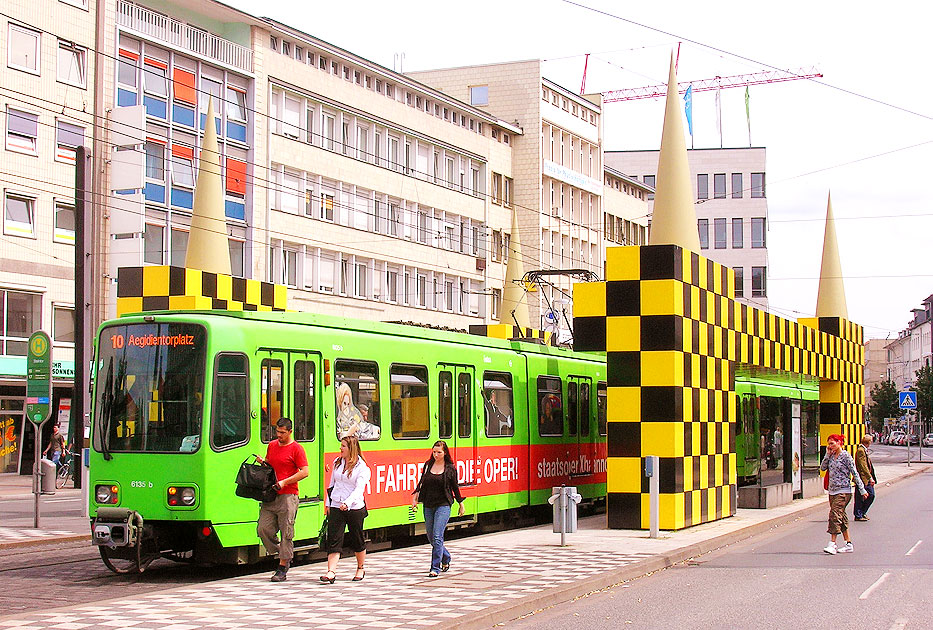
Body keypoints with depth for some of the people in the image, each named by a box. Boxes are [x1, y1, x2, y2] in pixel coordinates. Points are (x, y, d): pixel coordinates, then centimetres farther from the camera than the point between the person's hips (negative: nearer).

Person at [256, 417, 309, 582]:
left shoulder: (296, 449, -4)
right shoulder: (272, 445, 16)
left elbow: (304, 472, -10)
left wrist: (284, 482, -15)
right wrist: (262, 462, 5)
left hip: (287, 496, -6)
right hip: (270, 495, 6)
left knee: (286, 532, -3)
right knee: (263, 529, 0)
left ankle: (282, 567, 3)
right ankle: (283, 554, 19)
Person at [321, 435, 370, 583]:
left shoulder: (362, 467, -7)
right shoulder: (337, 463, 12)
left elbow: (359, 489, -16)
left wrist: (347, 503, -29)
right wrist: (328, 503, 16)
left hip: (354, 508, -4)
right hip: (336, 507, 4)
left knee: (357, 540, 9)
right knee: (333, 539, -7)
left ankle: (361, 568, 27)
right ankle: (331, 572, -12)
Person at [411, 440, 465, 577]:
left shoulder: (450, 468, -2)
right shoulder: (428, 465, 7)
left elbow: (455, 487, 7)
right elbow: (421, 483, 13)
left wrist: (461, 504, 13)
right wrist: (415, 497, 3)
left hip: (443, 505, -4)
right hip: (428, 506, 5)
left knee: (437, 536, -13)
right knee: (431, 538, 11)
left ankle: (435, 568, -8)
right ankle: (446, 559, 34)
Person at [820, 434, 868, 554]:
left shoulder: (845, 456, -8)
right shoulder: (831, 456, 12)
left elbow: (855, 473, -7)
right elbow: (823, 468, 7)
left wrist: (862, 490, -7)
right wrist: (828, 455, 0)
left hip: (843, 491, -7)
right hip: (832, 491, 7)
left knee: (835, 514, -16)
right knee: (841, 517, 10)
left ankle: (832, 544, -20)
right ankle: (849, 544, 17)